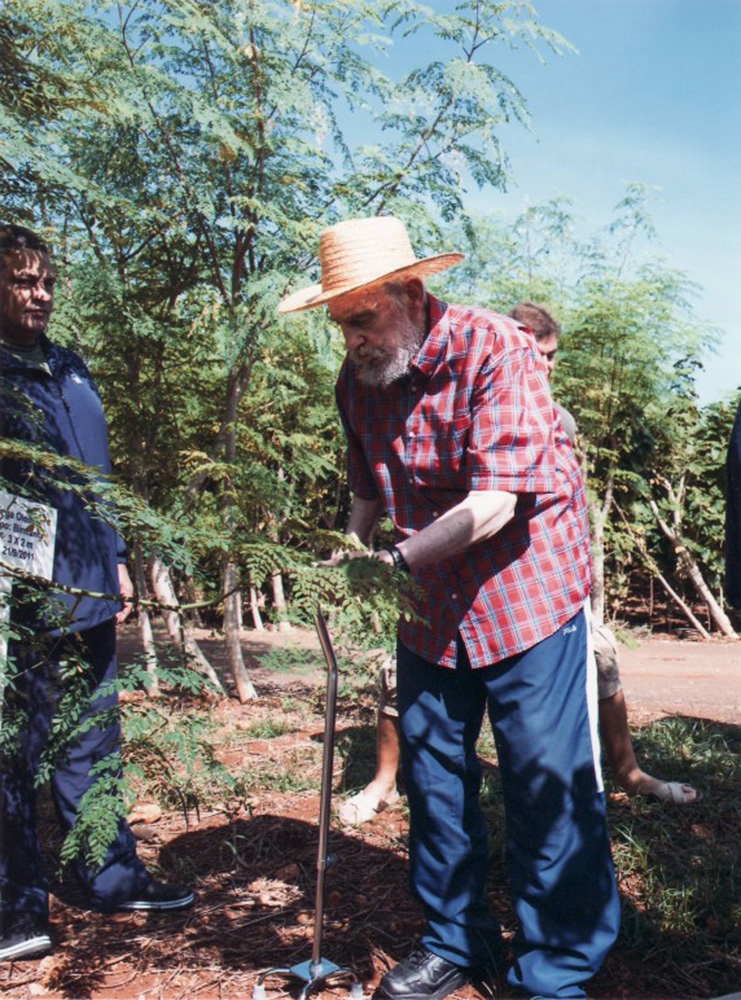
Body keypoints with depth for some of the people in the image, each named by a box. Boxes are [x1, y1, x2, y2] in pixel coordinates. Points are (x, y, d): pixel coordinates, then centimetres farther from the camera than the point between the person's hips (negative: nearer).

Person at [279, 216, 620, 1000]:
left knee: (547, 784, -3)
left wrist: (398, 562, -27)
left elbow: (494, 503, -24)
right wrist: (347, 560, -3)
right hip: (430, 610, 6)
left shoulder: (491, 349, -19)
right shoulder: (357, 379, 1)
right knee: (431, 773, 12)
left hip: (527, 590, -6)